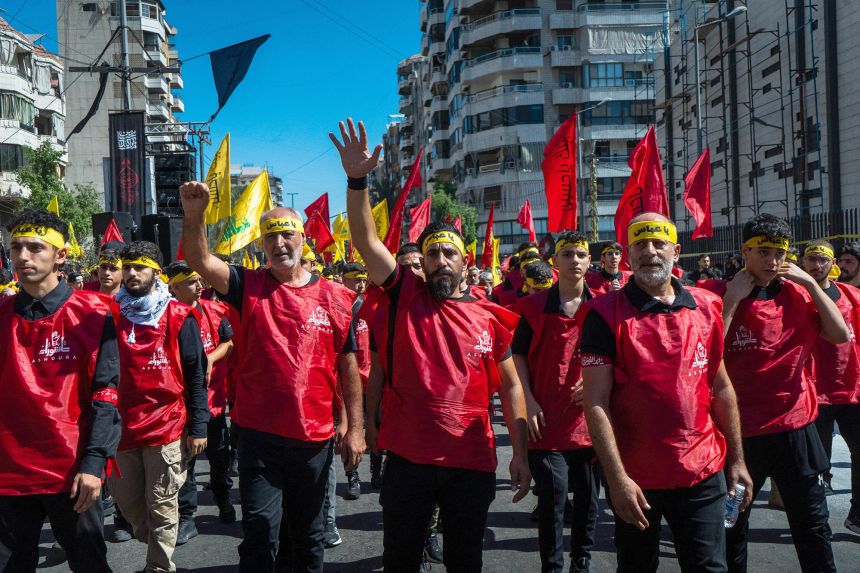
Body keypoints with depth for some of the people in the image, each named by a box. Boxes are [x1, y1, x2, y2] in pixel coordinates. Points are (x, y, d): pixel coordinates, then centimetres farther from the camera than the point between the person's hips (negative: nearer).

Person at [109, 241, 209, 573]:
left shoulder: (179, 317, -1)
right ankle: (158, 546, 37)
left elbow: (196, 374, -1)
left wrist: (198, 426, -6)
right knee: (126, 499, 13)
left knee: (162, 503, 2)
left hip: (168, 426, -3)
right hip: (123, 426, 4)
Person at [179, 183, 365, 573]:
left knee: (309, 531, 16)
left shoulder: (336, 297, 1)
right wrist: (194, 213, -34)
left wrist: (355, 428, 2)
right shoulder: (250, 287, 0)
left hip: (315, 437, 1)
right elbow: (200, 261, -16)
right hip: (259, 434, -1)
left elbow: (348, 365, 3)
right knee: (260, 528, 1)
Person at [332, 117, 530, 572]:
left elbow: (510, 386, 5)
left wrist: (520, 454, 2)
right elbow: (366, 240, -10)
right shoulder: (404, 296, 1)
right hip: (407, 458, 0)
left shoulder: (491, 317, 1)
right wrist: (357, 179, -22)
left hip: (472, 463, 0)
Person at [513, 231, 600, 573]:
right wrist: (529, 401, -6)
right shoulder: (535, 306, 1)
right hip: (547, 419, -2)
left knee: (588, 497, 11)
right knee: (553, 495, -5)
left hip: (589, 417, 2)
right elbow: (519, 355, 4)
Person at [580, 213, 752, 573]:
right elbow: (596, 402, -13)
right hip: (635, 479, -2)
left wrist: (736, 458, 11)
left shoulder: (706, 307, 4)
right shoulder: (606, 314, -9)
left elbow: (721, 387, 12)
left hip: (703, 473, 3)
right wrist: (617, 478, -17)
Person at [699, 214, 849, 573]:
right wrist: (733, 298, -18)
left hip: (795, 425, 3)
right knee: (732, 524, 11)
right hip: (740, 428, -2)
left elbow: (841, 335, -3)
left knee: (813, 526, 11)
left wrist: (811, 283, -7)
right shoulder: (720, 293, -5)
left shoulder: (796, 292, 4)